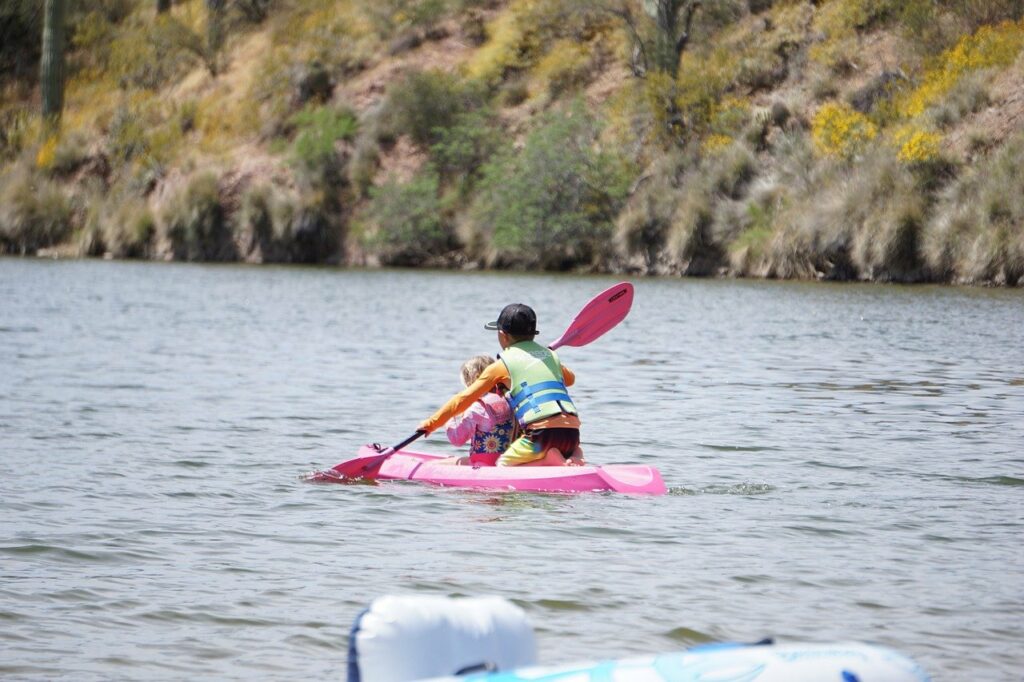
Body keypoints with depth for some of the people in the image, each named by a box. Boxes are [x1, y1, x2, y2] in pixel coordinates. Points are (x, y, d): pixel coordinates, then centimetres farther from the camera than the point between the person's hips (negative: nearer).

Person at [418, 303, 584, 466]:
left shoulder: (501, 366, 6)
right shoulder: (550, 355, 21)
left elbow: (464, 399, 9)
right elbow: (570, 379, 43)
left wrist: (432, 423, 18)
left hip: (544, 431, -5)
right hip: (572, 431, 5)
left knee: (502, 465, 11)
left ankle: (552, 461, -11)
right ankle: (574, 455, 0)